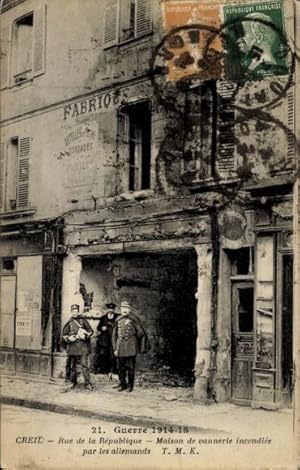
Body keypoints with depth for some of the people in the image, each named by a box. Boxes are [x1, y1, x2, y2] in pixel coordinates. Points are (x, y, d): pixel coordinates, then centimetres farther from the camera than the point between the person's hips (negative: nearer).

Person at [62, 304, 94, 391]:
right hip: (72, 346, 3)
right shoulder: (69, 323, 10)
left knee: (84, 364, -10)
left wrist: (85, 336, -13)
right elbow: (64, 335, 11)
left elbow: (91, 331, 5)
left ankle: (88, 384, -11)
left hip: (82, 345, -3)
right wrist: (69, 338, -9)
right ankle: (73, 382, 22)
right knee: (72, 366, 9)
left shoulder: (83, 320, 5)